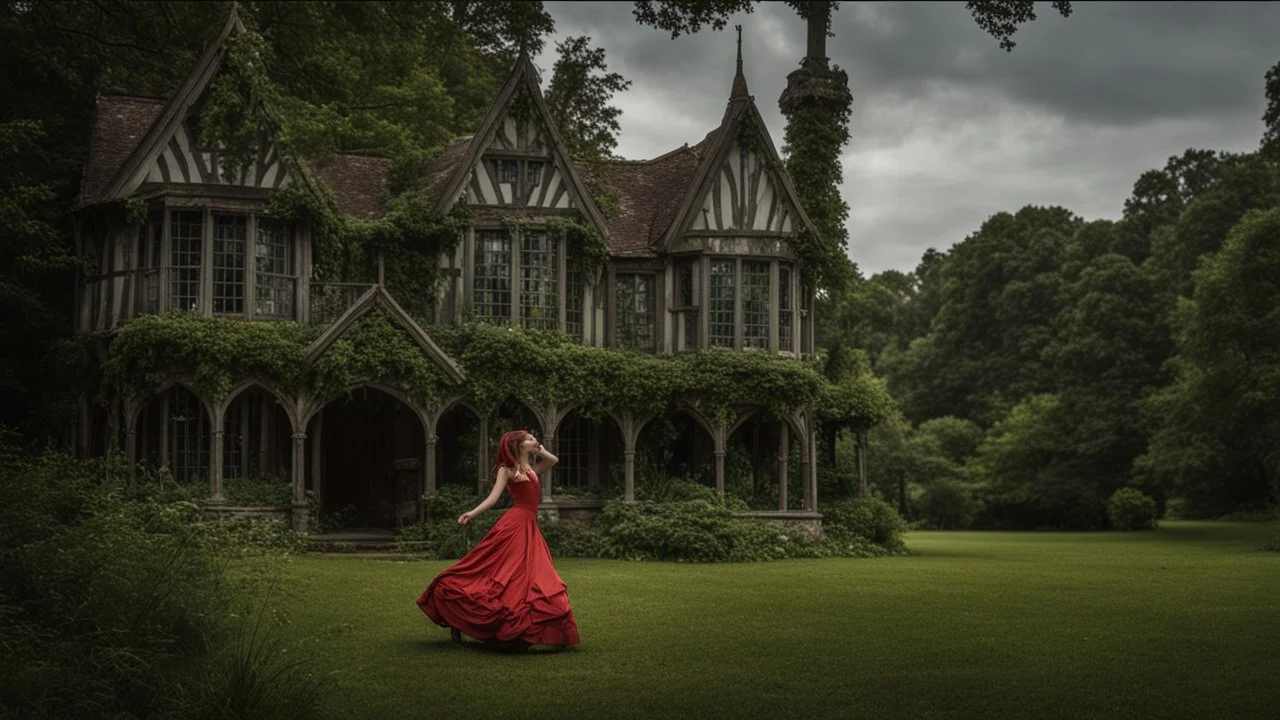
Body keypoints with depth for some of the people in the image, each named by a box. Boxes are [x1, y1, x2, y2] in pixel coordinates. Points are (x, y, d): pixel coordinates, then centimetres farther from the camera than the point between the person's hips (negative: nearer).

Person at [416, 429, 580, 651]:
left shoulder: (531, 469, 21)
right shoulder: (507, 469, 1)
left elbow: (553, 460, 30)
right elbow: (493, 497, -8)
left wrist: (538, 449, 18)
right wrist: (472, 513, -22)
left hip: (530, 528, 8)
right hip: (515, 525, -8)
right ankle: (457, 618, -2)